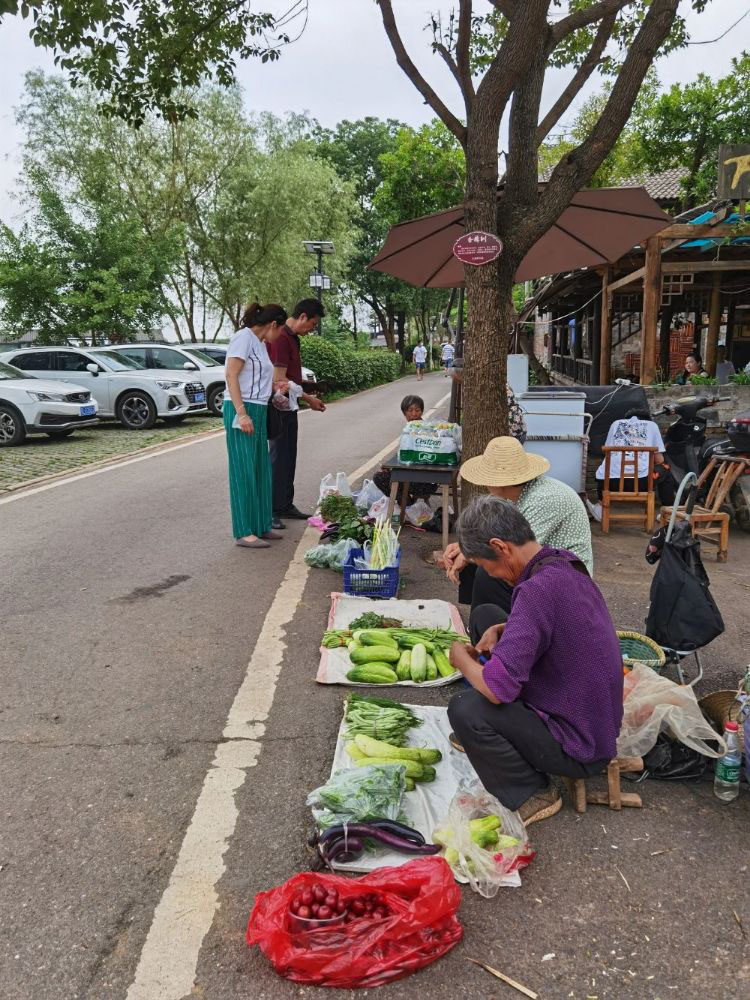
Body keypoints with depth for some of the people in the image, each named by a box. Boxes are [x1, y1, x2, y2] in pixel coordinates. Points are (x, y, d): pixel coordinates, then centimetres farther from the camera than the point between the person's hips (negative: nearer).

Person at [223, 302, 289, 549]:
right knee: (244, 471, -6)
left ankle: (261, 526, 22)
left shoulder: (261, 343, 18)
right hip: (242, 410, -10)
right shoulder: (244, 337, -9)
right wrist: (242, 414, -22)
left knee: (260, 470, 13)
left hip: (258, 411, 10)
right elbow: (231, 376, -16)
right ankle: (244, 532, -2)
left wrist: (275, 386, 22)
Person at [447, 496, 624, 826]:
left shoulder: (538, 589, -31)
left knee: (465, 709, -26)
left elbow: (497, 689, -34)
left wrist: (461, 658, -12)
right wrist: (501, 630, 2)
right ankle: (481, 734, 25)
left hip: (580, 750, -9)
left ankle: (532, 794, -3)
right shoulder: (565, 562, -2)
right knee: (484, 615, 10)